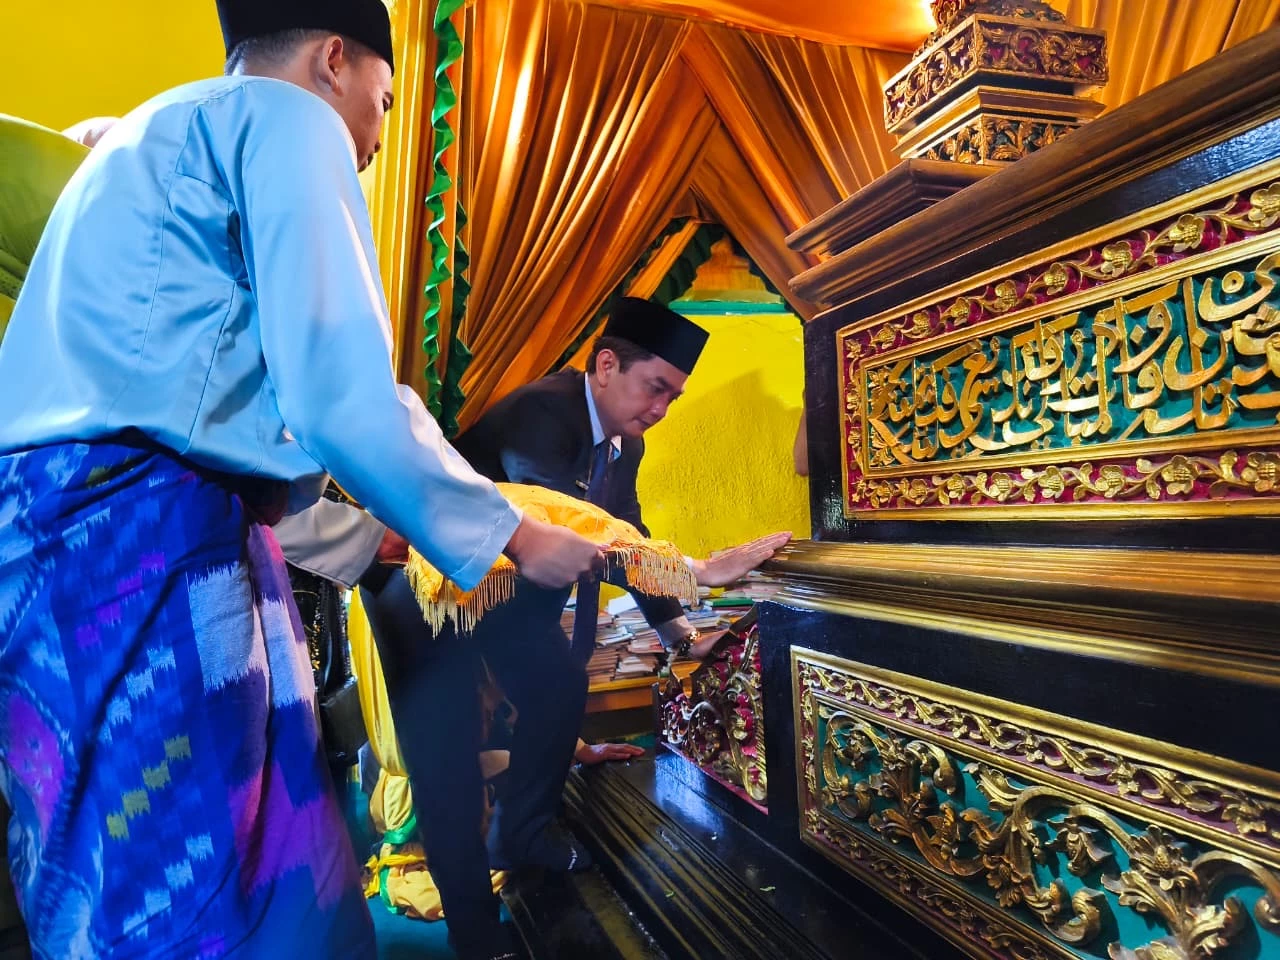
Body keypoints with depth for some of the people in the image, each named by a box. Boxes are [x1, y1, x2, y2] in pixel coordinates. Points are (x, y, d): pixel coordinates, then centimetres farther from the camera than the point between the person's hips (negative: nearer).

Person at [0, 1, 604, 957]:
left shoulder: (152, 134, 28)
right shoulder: (288, 117, 0)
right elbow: (342, 398, -15)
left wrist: (365, 536, 36)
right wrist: (512, 537, -2)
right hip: (149, 531, -10)